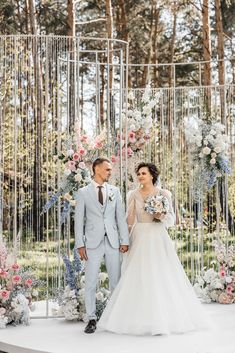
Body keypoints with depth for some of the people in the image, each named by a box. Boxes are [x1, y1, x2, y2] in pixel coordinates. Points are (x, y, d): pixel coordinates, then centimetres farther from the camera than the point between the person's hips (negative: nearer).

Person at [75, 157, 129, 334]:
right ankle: (92, 319, 6)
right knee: (91, 283, -2)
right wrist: (80, 245, -5)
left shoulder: (115, 191, 10)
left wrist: (125, 241, 1)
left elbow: (121, 217, 8)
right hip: (93, 243, -2)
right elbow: (79, 220, 2)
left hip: (113, 241, 2)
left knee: (116, 281, 5)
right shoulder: (83, 193, 4)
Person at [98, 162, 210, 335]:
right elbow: (130, 220, 9)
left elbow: (172, 218, 3)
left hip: (158, 239, -2)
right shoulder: (133, 195, 8)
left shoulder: (164, 194, 2)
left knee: (161, 277, -2)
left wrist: (162, 216, -17)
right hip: (139, 239, 2)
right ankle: (141, 318, 7)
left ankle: (166, 317, 6)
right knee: (138, 278, 0)